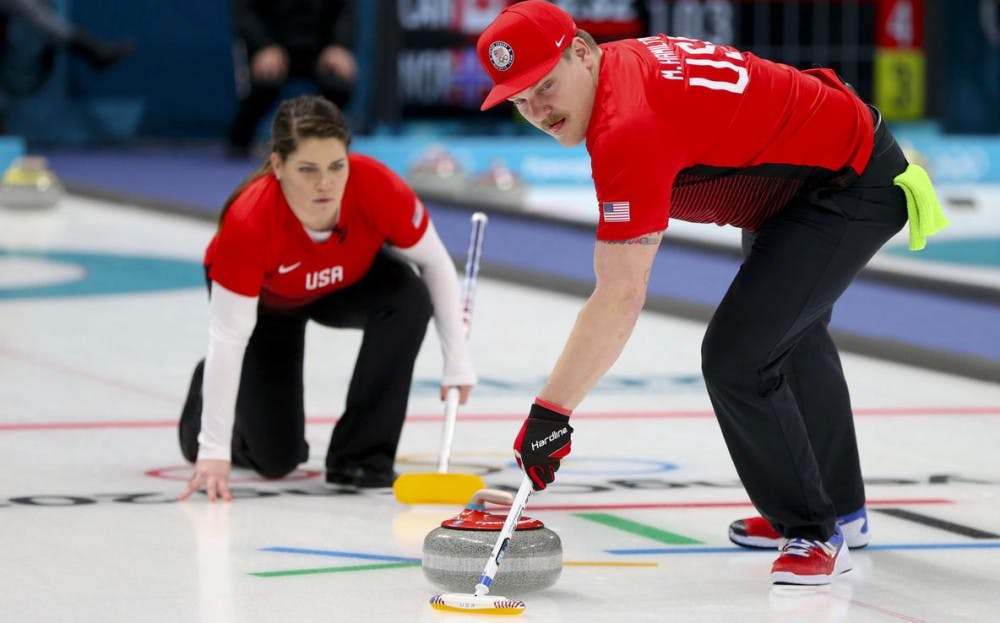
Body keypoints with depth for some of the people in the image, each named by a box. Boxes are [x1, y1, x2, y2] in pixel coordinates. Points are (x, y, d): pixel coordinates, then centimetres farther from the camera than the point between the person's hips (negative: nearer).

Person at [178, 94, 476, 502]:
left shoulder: (378, 188, -36)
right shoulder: (248, 222, -41)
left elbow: (435, 263, -17)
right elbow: (228, 339, -37)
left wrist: (457, 358, -19)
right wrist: (214, 452, -38)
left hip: (350, 282, 2)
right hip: (266, 300, -2)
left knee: (408, 297, -31)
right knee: (276, 458, -5)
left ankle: (360, 454, -16)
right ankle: (208, 393, 29)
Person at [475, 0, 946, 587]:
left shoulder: (629, 130, -34)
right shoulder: (626, 62, -5)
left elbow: (620, 300, -35)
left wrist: (550, 411, -33)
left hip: (850, 187, -11)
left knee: (736, 358, -20)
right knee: (792, 333, 30)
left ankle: (815, 535, -1)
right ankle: (842, 510, 50)